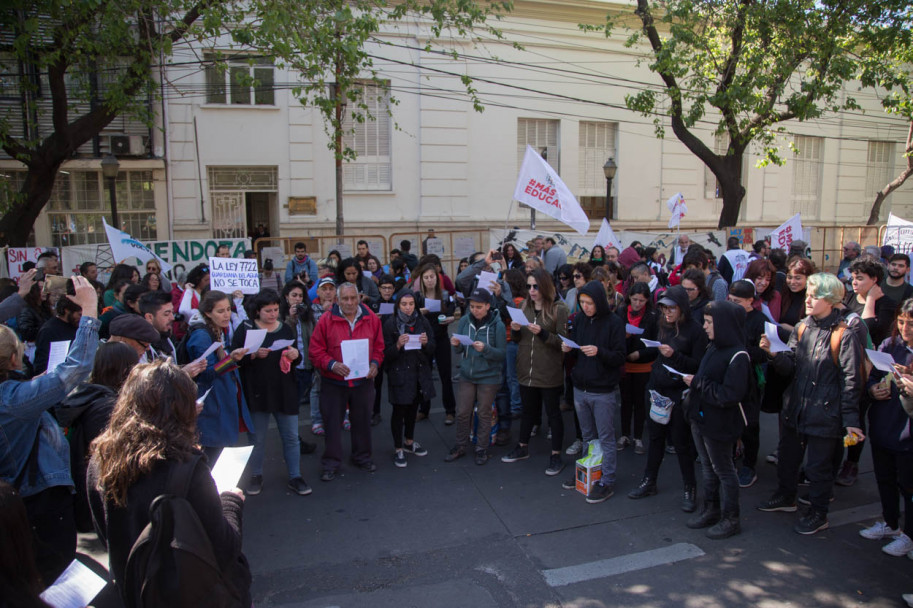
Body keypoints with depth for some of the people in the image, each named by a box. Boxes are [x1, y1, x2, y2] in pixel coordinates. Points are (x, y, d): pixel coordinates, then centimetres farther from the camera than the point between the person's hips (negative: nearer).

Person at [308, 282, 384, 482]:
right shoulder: (326, 320, -10)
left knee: (362, 420, 16)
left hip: (363, 381, 2)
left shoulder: (371, 319, -2)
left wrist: (375, 363, -9)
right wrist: (332, 365, -22)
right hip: (333, 382, -2)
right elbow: (316, 351, -8)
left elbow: (379, 346, 8)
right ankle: (331, 463, 21)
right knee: (332, 423, 7)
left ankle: (362, 456, 34)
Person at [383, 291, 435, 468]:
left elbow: (432, 350, 6)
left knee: (413, 407, 17)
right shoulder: (390, 324, -8)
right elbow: (386, 353, -8)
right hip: (399, 373, -4)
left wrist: (426, 343, -15)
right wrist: (398, 345, -26)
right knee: (399, 410, 2)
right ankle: (398, 449, 15)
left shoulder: (422, 322, 3)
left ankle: (409, 442, 36)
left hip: (420, 372, 4)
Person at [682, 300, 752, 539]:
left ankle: (730, 519, 22)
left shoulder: (737, 356, -22)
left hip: (719, 423, -8)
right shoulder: (714, 347, 5)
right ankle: (711, 510, 35)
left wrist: (698, 383, -20)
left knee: (723, 470, 6)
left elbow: (730, 395, -26)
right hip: (701, 418, 8)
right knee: (708, 466, 19)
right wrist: (693, 384, -2)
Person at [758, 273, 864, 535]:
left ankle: (818, 513, 27)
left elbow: (851, 382, -13)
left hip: (824, 413, -6)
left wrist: (850, 420, -14)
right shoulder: (801, 328, 3)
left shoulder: (843, 336, -14)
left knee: (818, 466, 7)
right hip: (795, 408, 6)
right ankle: (785, 497, 43)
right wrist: (774, 353, -19)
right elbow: (789, 367, 0)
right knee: (787, 456, 21)